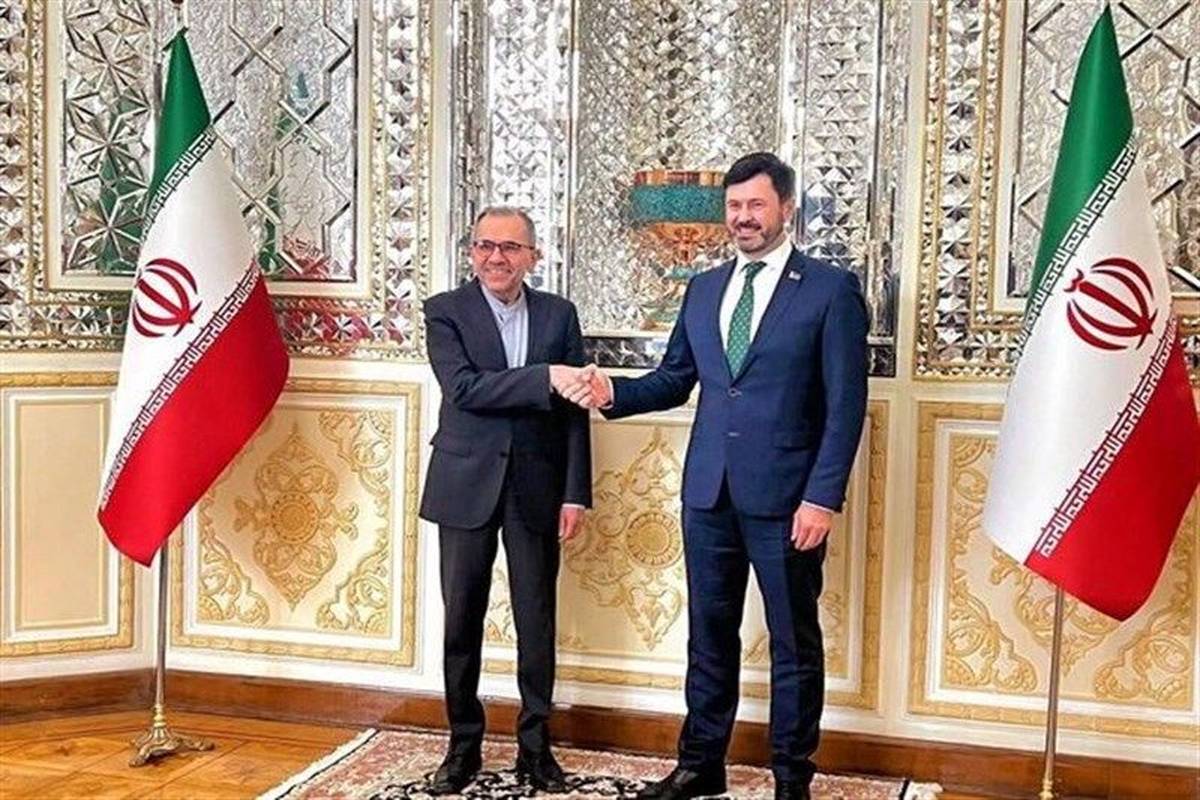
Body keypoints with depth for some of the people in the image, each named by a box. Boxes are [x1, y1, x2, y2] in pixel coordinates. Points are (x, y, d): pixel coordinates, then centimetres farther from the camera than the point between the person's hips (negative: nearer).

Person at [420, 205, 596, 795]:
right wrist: (545, 377, -26)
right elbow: (463, 388, -17)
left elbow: (574, 407, 3)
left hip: (537, 486, 1)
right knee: (461, 620, 6)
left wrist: (576, 493, -2)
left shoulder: (559, 314, 5)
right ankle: (463, 745, 21)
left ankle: (535, 744, 21)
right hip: (467, 485, -1)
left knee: (537, 622, 7)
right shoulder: (445, 311, -2)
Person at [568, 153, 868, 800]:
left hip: (785, 496, -5)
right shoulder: (703, 289, 12)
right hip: (708, 491, 5)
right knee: (709, 634, 14)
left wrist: (824, 497, -15)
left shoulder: (830, 289, -5)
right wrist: (615, 391, -5)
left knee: (794, 642, 7)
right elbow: (674, 380, 15)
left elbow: (845, 405, -8)